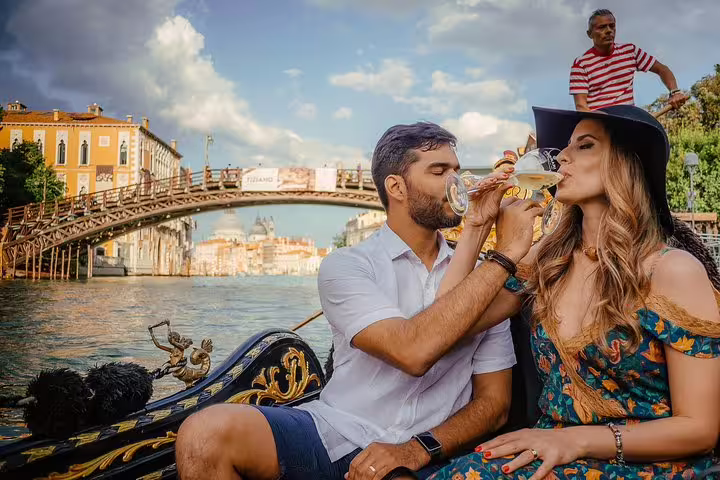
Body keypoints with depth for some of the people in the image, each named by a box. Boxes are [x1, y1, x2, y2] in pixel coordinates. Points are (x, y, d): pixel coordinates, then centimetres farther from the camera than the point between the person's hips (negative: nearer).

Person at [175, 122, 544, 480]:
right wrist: (504, 256, -14)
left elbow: (494, 401, 7)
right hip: (338, 433, 1)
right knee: (207, 433, -24)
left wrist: (417, 450, -11)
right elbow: (412, 351, -19)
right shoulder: (346, 266, -2)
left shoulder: (484, 276, 8)